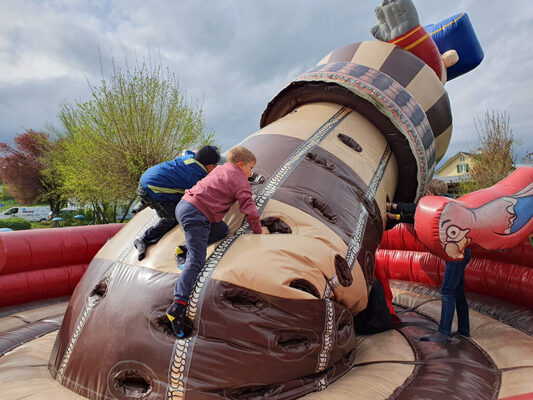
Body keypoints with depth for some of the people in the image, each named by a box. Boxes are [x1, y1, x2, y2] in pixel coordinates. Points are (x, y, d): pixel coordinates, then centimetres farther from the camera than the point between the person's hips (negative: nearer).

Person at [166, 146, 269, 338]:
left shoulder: (220, 170, 23)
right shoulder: (240, 181, -2)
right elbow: (249, 209, -4)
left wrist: (246, 196, 50)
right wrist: (258, 230, 11)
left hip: (184, 205, 9)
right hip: (196, 215, -9)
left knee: (222, 230, 21)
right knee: (196, 260, -13)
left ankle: (188, 248, 7)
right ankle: (178, 305, -23)